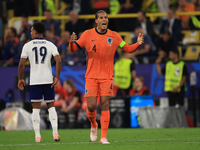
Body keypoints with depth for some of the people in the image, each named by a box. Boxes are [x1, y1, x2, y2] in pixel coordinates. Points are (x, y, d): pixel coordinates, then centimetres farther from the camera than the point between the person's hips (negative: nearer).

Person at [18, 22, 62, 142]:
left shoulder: (28, 46, 0)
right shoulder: (50, 45, 3)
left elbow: (21, 64, -3)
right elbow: (59, 61, -7)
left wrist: (20, 79, 8)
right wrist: (57, 77, 1)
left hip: (34, 80, -1)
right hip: (48, 80, 1)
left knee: (36, 108, 2)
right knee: (51, 106, 10)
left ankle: (37, 136, -3)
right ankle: (55, 133, -1)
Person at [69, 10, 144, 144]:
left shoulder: (114, 36, 2)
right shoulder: (88, 35, 0)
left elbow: (128, 48, 9)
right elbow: (73, 49, 3)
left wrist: (138, 44, -10)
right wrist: (72, 42, -20)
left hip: (107, 76, 0)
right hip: (91, 76, 0)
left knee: (105, 106, -6)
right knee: (91, 106, -6)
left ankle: (103, 137, -4)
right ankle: (94, 126, 26)